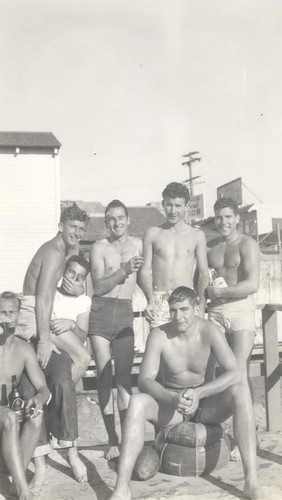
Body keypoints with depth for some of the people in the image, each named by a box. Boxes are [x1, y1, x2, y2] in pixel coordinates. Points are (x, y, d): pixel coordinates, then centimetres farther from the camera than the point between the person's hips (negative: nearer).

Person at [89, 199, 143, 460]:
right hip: (101, 311, -1)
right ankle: (112, 441, 3)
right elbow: (99, 286, -7)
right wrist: (124, 270, -17)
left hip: (125, 312, 2)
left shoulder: (138, 244, 9)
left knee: (124, 378, -1)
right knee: (104, 377, -1)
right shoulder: (100, 247, 1)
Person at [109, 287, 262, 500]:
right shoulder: (159, 335, -16)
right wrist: (172, 398, -40)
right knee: (137, 402, -30)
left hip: (207, 404, 0)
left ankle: (252, 481, -33)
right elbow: (145, 380, -21)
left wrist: (199, 393, -37)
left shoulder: (210, 331, -16)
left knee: (240, 392, -30)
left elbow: (234, 373, -23)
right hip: (170, 403, 0)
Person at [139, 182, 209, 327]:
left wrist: (201, 306, -4)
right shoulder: (152, 234, 11)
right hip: (159, 301, 0)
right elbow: (145, 271, 7)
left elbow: (203, 273, 8)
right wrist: (150, 301, -9)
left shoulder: (197, 235, 10)